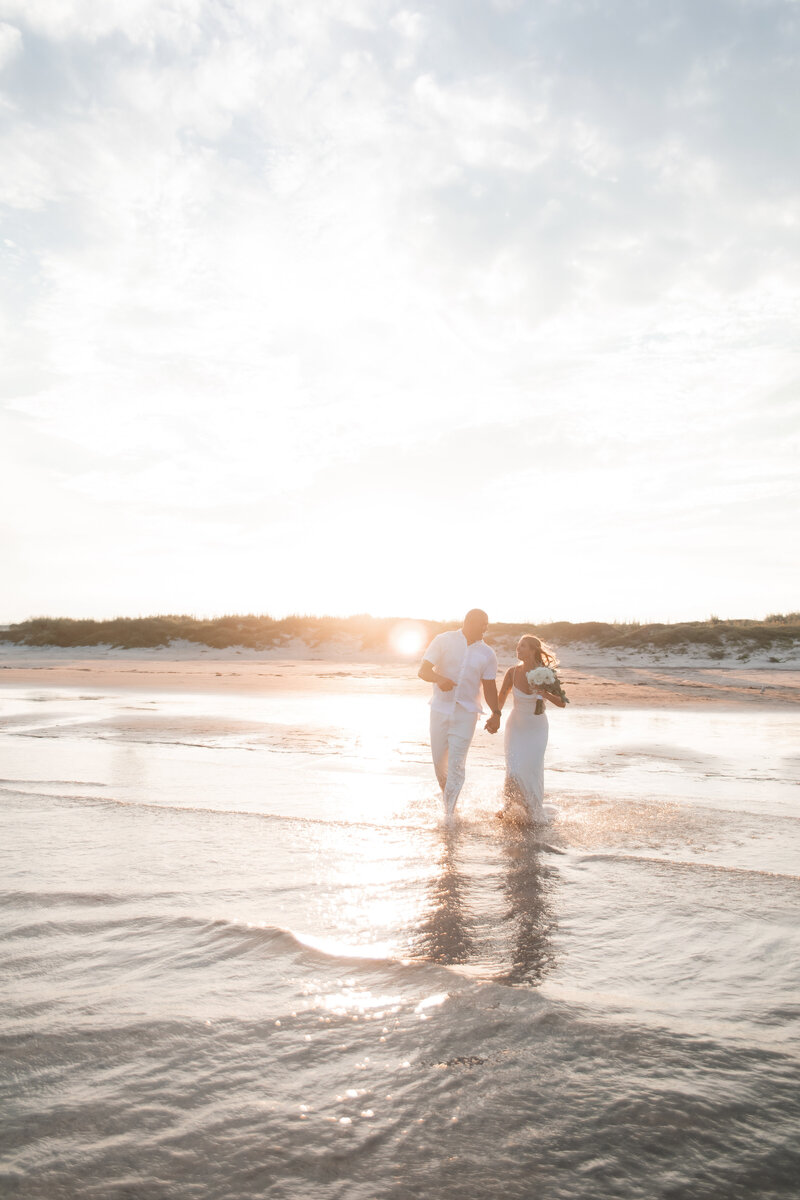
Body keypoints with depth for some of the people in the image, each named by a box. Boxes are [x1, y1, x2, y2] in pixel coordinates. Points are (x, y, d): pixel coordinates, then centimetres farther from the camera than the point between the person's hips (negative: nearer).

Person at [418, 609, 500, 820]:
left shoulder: (487, 654, 2)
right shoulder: (443, 641, -3)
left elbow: (489, 686, 6)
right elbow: (423, 670, -9)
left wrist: (496, 713, -9)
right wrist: (439, 679, -31)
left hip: (466, 713, 0)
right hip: (440, 709, 0)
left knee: (456, 764, -7)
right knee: (439, 760, 9)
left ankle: (449, 813, 2)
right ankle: (447, 797, 36)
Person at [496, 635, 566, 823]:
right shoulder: (513, 672, -12)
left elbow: (562, 703, -14)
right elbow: (501, 698, 2)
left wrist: (546, 695, -32)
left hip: (537, 728, -1)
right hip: (516, 725, 1)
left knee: (533, 769, -1)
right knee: (513, 770, -7)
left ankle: (534, 811, 21)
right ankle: (509, 807, 17)